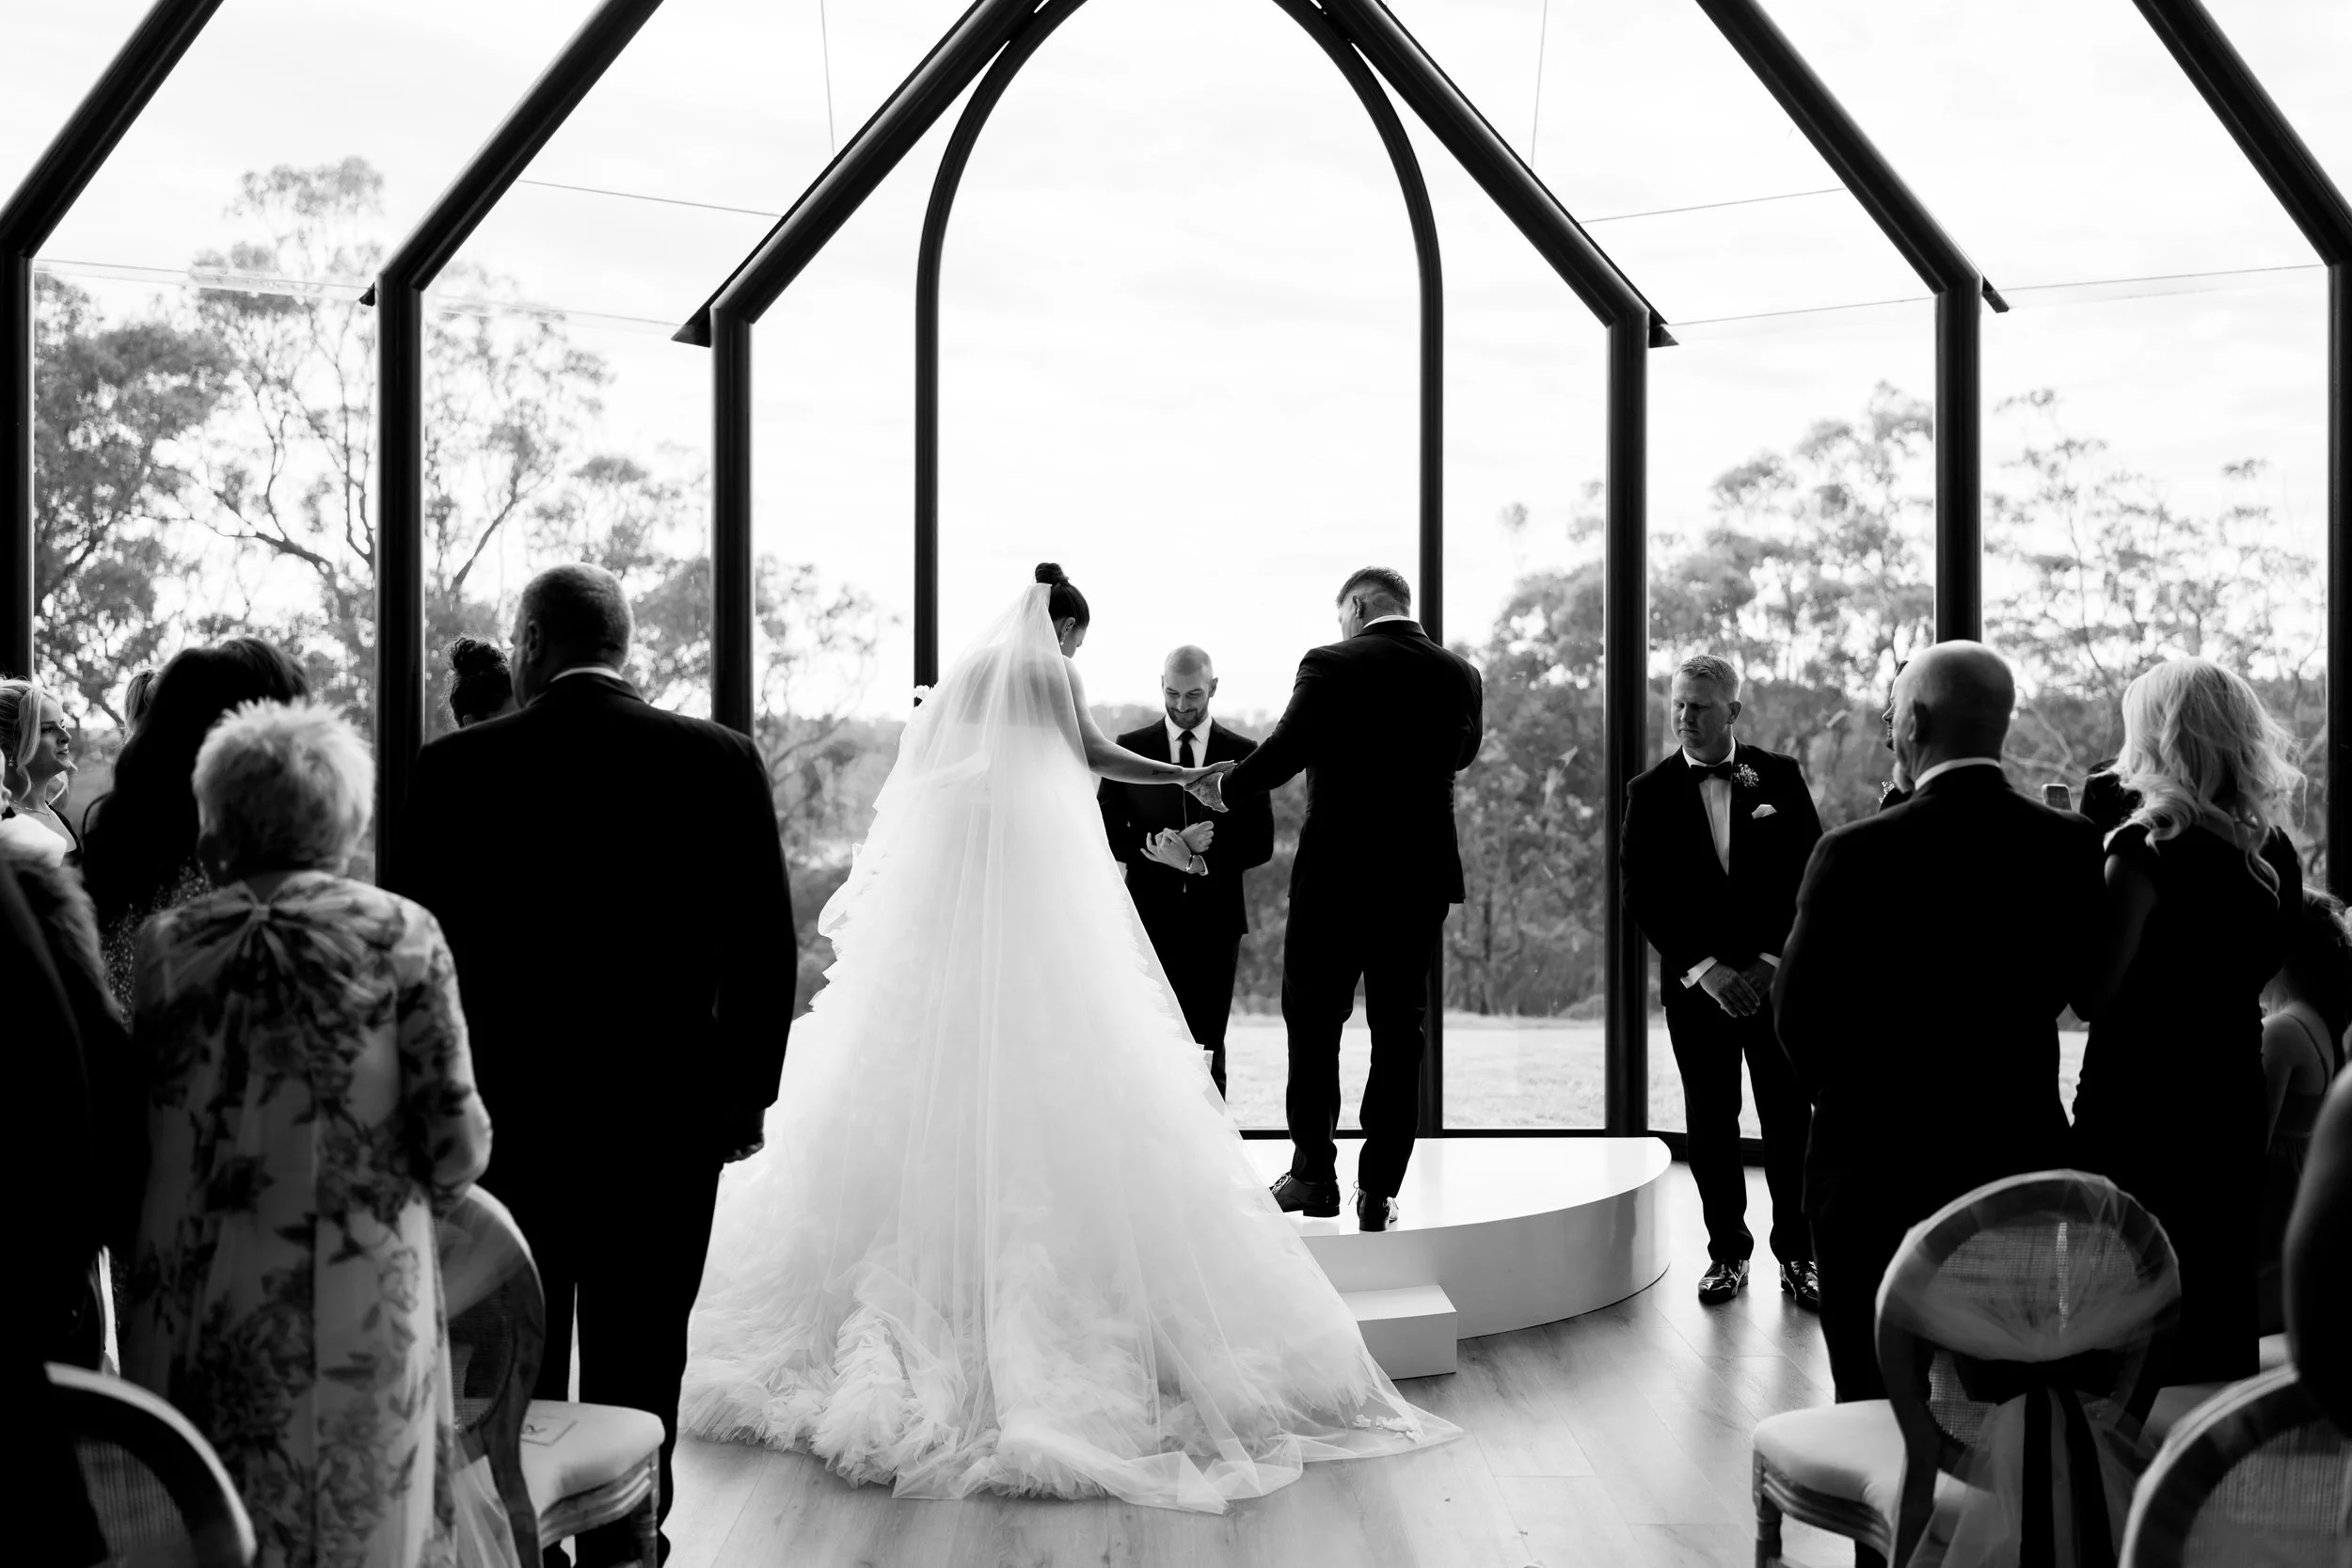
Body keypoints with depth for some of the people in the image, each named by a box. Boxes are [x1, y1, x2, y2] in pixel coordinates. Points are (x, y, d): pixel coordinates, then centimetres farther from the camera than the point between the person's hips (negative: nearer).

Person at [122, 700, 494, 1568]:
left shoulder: (166, 943, 0)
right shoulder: (399, 933, -5)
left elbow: (133, 1136, 0)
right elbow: (455, 1144, -7)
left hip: (194, 1323, 2)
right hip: (353, 1312, -2)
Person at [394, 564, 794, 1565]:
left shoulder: (455, 770, -8)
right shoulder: (721, 761, -5)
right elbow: (765, 950, -2)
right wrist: (746, 1095, 9)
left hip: (503, 1118, 0)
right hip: (670, 1120, 1)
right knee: (639, 1374, 11)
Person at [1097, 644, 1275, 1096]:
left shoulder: (1243, 753, 6)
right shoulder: (1131, 748, 6)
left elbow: (1260, 843, 2)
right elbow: (1108, 834, 3)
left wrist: (1198, 860, -12)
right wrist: (1166, 848, -14)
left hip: (1214, 918, 0)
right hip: (1151, 916, 0)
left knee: (1206, 1050, 2)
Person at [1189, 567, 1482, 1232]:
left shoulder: (1331, 665, -10)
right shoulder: (1461, 674, 4)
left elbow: (1287, 749, -16)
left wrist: (1226, 788, 0)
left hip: (1335, 873, -3)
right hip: (1422, 877, 4)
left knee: (1312, 1022, 11)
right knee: (1400, 1034, 9)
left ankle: (1315, 1174, 13)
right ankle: (1378, 1192, 10)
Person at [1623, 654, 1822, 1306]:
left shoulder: (1779, 777, 2)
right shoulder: (1651, 792, 1)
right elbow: (1642, 895, -2)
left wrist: (1772, 959, -8)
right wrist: (1703, 968, -11)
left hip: (1776, 976, 0)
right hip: (1695, 981, 0)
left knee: (1789, 1120, 1)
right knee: (1710, 1123, 5)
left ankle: (1797, 1252, 12)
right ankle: (1727, 1251, 17)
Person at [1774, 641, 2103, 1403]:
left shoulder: (1860, 855, -16)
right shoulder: (2072, 847, -3)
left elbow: (1798, 1014, -8)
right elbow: (2076, 985, 8)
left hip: (1880, 1175, -4)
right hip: (2024, 1166, 4)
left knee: (1880, 1406, 7)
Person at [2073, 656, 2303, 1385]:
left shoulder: (2147, 850, -17)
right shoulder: (2274, 854, 4)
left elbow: (2094, 997, -16)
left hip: (2137, 1113, -7)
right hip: (2233, 1112, 7)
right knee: (2221, 1335, 17)